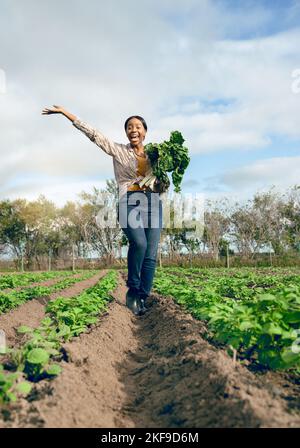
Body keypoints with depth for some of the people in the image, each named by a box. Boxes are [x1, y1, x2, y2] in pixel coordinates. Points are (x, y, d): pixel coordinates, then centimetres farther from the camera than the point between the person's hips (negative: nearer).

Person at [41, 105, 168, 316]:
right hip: (129, 203, -3)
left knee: (151, 255, -5)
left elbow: (162, 185, 22)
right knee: (139, 242, -29)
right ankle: (133, 288, -9)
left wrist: (163, 185, -2)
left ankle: (142, 299, 4)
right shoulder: (118, 151, 11)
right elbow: (92, 132, 8)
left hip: (153, 204, 4)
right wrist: (64, 112, 6)